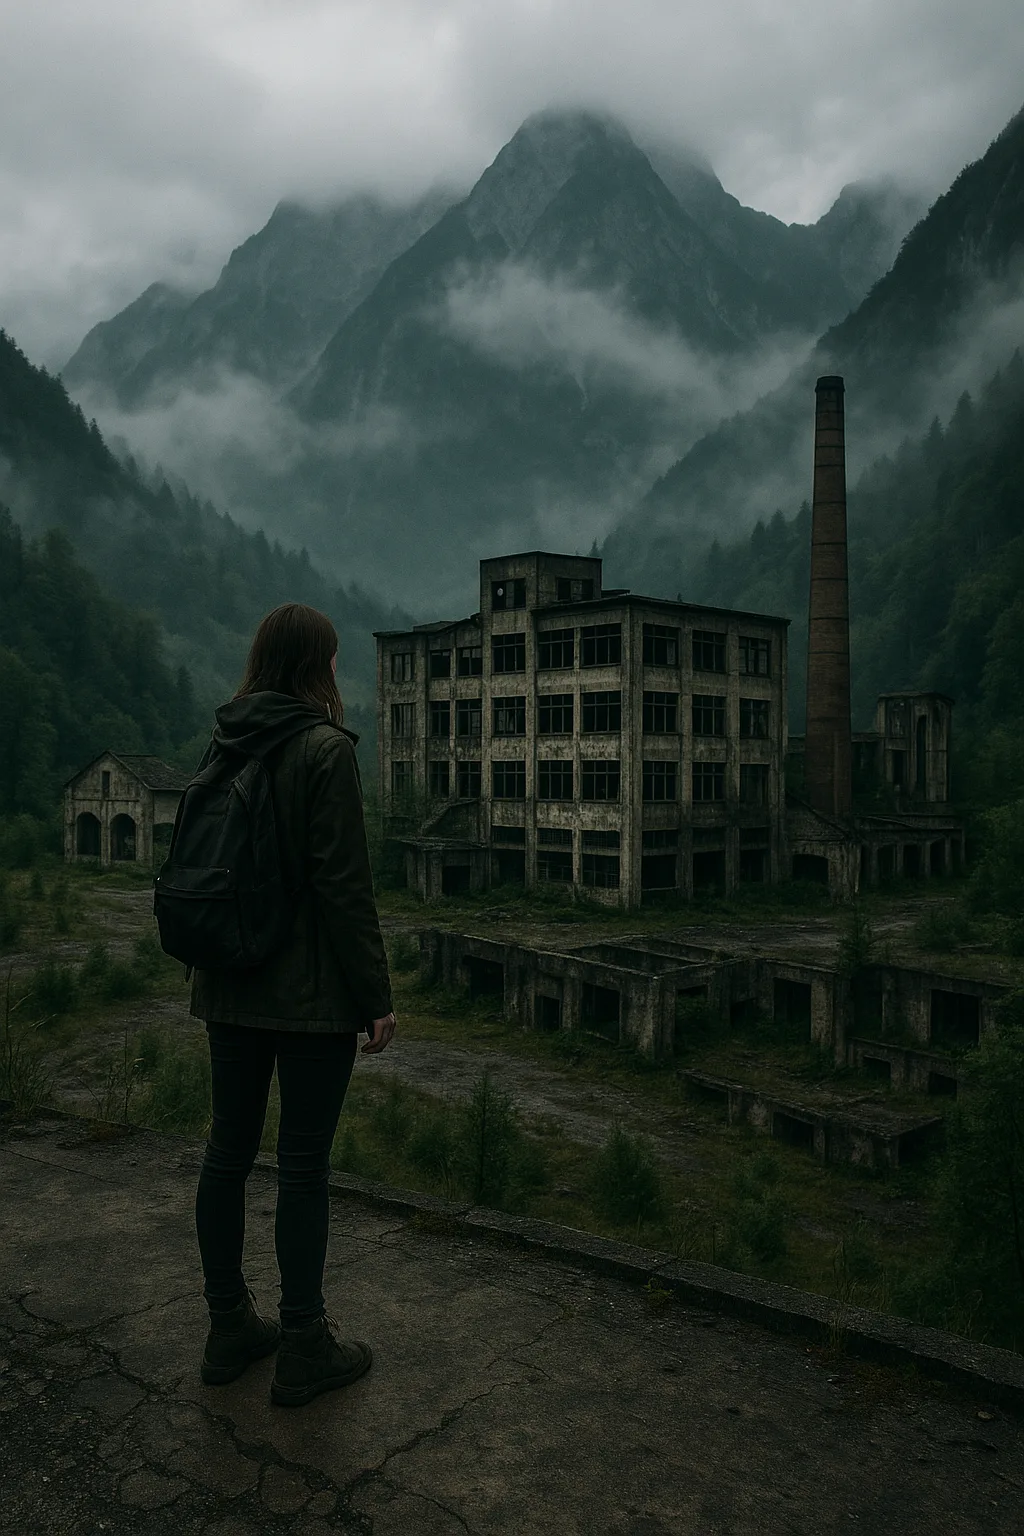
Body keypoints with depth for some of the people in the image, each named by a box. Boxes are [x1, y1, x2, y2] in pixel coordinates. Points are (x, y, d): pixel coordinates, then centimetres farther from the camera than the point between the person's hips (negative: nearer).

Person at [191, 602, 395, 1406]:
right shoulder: (326, 750, -15)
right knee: (304, 1163, 3)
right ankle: (305, 1348, 17)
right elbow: (343, 885, -18)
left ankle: (229, 1326, 29)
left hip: (230, 986, 7)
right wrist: (376, 996, -11)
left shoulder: (221, 746, 7)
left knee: (229, 1149, 14)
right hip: (311, 991, -7)